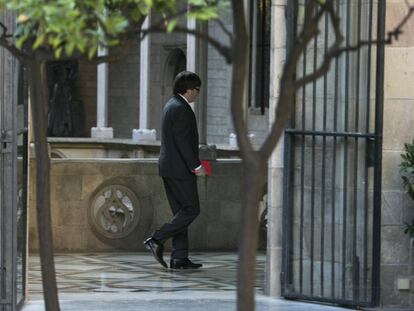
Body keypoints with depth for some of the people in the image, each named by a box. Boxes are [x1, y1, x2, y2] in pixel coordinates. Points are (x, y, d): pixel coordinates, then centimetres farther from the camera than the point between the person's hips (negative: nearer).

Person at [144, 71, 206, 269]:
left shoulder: (171, 105, 17)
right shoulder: (181, 109, -15)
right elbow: (183, 141, -20)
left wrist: (193, 163, 21)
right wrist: (195, 165, -18)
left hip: (169, 167, 10)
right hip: (180, 168, -10)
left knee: (181, 212, 9)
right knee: (191, 210, -5)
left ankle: (179, 258, 7)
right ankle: (157, 240, -9)